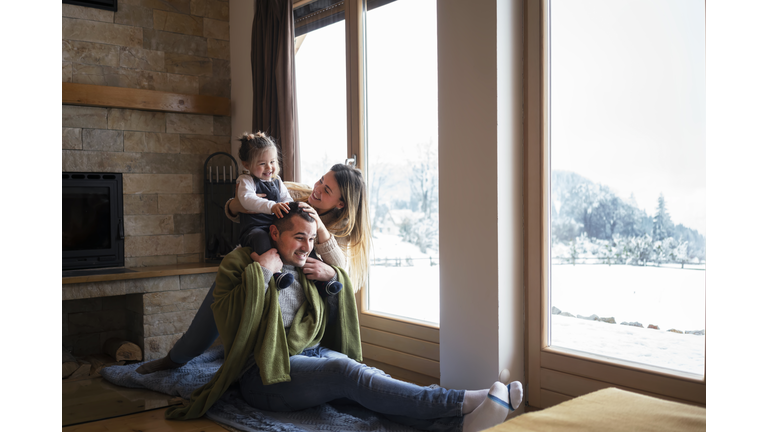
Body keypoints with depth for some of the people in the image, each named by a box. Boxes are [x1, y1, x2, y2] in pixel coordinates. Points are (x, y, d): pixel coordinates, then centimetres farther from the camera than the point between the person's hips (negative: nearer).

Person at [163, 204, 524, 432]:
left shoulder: (308, 266, 18)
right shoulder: (237, 264, 1)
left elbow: (342, 306, 23)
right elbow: (233, 320, -16)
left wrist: (335, 277, 5)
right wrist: (261, 272, -15)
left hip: (313, 353, 6)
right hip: (265, 373, -6)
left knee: (366, 375, -26)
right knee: (346, 373, -32)